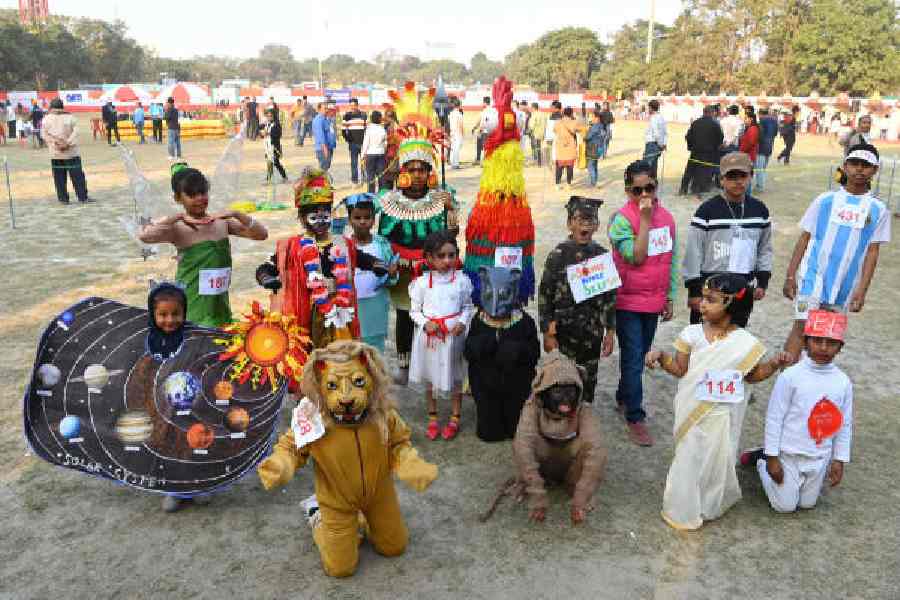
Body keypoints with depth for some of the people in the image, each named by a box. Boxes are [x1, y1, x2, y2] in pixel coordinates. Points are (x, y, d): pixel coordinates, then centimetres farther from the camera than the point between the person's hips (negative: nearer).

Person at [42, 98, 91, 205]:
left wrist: (55, 144, -5)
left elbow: (46, 135, -2)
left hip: (55, 154, 2)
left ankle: (63, 198, 9)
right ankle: (83, 197, 1)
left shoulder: (46, 119, 2)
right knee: (78, 176, 2)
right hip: (71, 152, -2)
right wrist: (68, 144, -14)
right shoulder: (70, 117, -3)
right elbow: (75, 132, -11)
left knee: (59, 178, 8)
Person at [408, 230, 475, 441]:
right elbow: (414, 310, 1)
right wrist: (425, 323, -17)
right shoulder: (422, 282, -6)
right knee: (429, 380, 14)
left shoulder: (462, 280, -6)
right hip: (428, 336, 1)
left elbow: (468, 307, 4)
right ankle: (432, 418, 30)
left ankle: (454, 419, 27)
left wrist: (462, 322, -14)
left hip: (454, 336, 0)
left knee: (455, 379, 11)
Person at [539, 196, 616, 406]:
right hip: (563, 330, -2)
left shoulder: (602, 255, 1)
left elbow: (610, 296, 5)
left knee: (588, 381, 12)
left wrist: (610, 331, 3)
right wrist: (547, 333, -7)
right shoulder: (558, 255, -7)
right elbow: (545, 296, -6)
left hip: (592, 332, 3)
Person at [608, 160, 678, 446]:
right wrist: (645, 219, -23)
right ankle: (635, 417, 9)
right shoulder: (621, 219, -14)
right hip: (628, 302, -6)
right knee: (634, 359, -1)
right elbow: (636, 257, -23)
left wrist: (670, 298, 11)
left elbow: (671, 260, 11)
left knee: (639, 355, 17)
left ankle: (623, 399, 36)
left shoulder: (667, 217, 4)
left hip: (654, 303, 6)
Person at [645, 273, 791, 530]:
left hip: (721, 415, 0)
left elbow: (752, 375, 5)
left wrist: (774, 364, -10)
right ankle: (683, 509, 29)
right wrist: (660, 355, -18)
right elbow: (680, 369, -3)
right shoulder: (692, 333, -6)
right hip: (693, 411, 1)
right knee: (688, 457, 10)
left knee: (717, 458, 12)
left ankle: (711, 504, 36)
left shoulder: (746, 343, -8)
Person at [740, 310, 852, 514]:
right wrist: (772, 457, -12)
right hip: (788, 454, -4)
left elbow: (845, 424, 4)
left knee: (807, 504, 19)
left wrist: (839, 460, 4)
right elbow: (774, 418, -13)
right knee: (785, 506, 8)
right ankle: (762, 459, 28)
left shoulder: (843, 382, -6)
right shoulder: (791, 376, -18)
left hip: (819, 458, 4)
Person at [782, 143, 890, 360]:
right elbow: (804, 238, 2)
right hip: (813, 276, -2)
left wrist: (862, 289, -5)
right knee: (802, 326, -11)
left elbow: (872, 252, 2)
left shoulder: (878, 210, 2)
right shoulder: (825, 200, -1)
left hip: (845, 284, 2)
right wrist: (790, 275, -3)